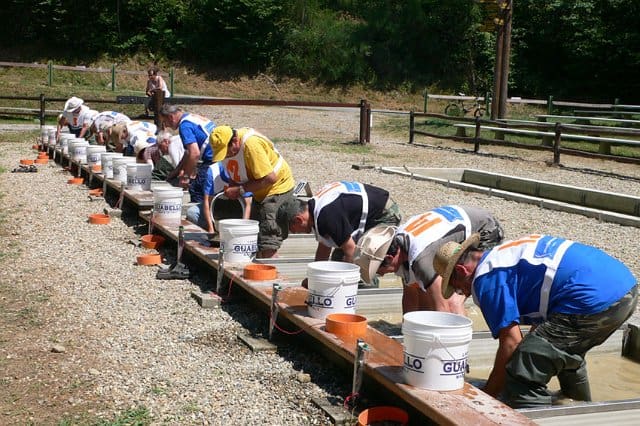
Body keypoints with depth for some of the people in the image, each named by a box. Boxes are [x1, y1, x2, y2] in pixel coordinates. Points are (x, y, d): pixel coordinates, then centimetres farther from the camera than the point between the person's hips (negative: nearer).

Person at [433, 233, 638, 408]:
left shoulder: (486, 278, -3)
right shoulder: (508, 251, 27)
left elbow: (511, 343, -6)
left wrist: (486, 396, 4)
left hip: (595, 301, -11)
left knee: (521, 378, -9)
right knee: (567, 352, 36)